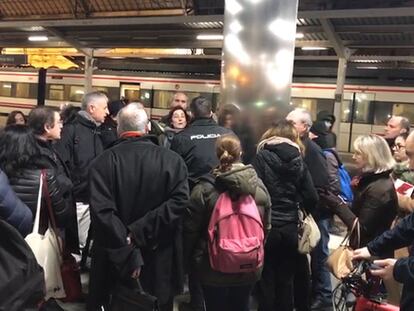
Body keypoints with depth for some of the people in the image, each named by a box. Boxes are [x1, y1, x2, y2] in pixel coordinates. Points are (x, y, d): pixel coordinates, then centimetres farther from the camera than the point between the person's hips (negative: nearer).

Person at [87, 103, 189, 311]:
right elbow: (178, 201, -19)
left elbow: (101, 212, -20)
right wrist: (139, 232, -18)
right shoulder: (172, 160, -7)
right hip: (160, 262, 1)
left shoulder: (103, 162, -9)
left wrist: (127, 253, -17)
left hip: (115, 260, 0)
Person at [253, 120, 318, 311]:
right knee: (286, 280, 15)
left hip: (267, 226, -3)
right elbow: (312, 197, 0)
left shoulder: (262, 156, -7)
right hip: (290, 227, 3)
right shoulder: (298, 160, 2)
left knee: (266, 279, 9)